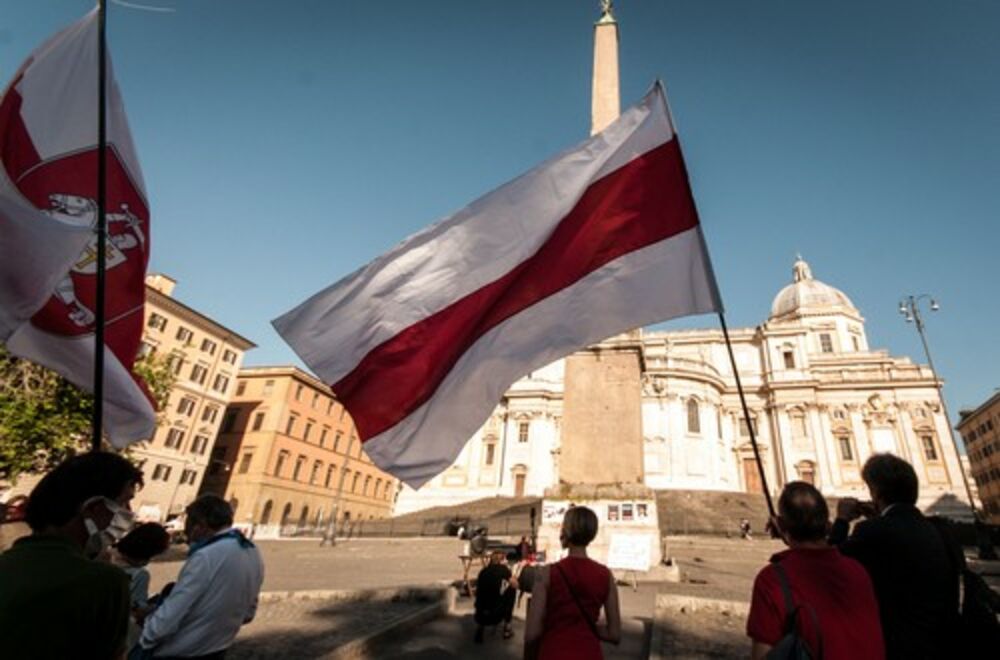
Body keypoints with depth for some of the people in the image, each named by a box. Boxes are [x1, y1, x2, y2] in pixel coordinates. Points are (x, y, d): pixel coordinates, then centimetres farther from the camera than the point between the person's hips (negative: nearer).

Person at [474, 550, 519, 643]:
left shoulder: (483, 570, 15)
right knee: (512, 589, 20)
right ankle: (507, 628, 21)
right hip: (495, 615, -5)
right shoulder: (503, 568, 2)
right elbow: (515, 585, 15)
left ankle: (479, 626, 14)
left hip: (480, 615, 5)